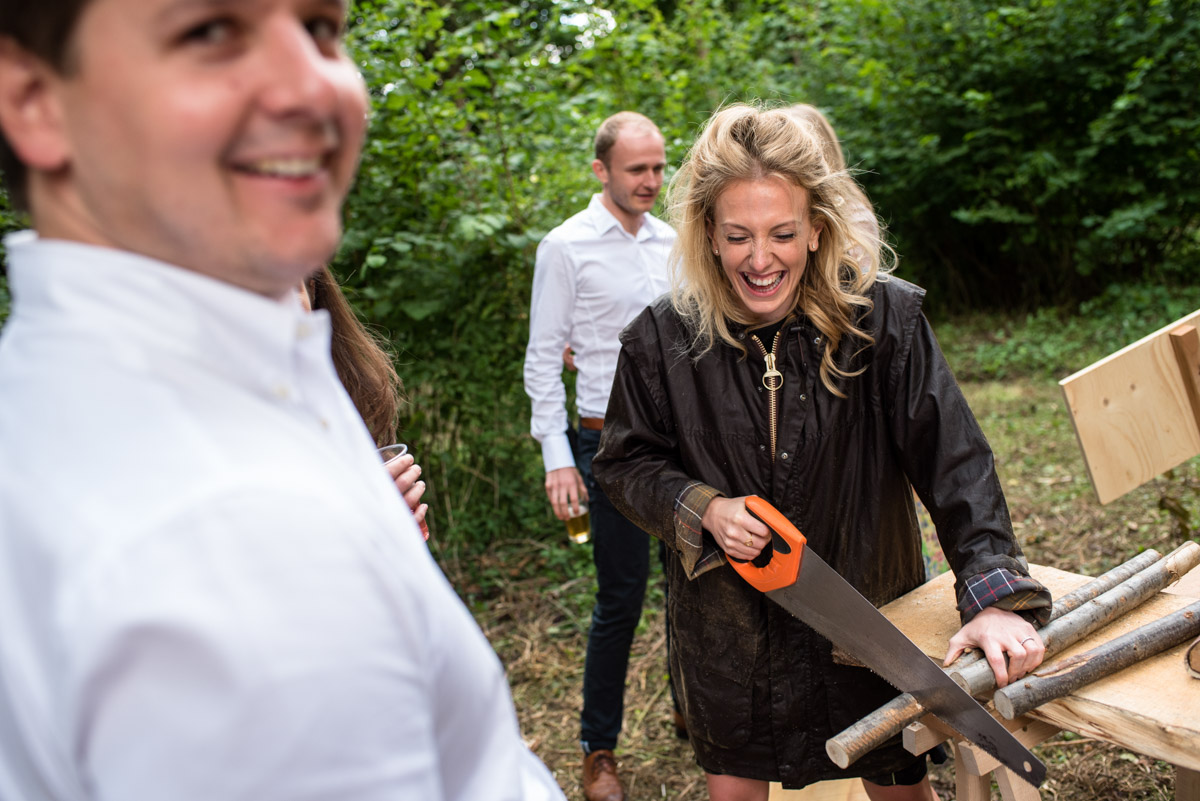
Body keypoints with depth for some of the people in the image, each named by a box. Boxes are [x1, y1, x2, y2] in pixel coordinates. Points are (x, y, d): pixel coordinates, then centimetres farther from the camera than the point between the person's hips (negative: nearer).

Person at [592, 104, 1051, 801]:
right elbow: (626, 463, 0)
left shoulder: (883, 317, -16)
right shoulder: (662, 340, -12)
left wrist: (996, 594, -28)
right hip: (728, 628, 1)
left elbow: (954, 457, -18)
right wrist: (700, 508, -19)